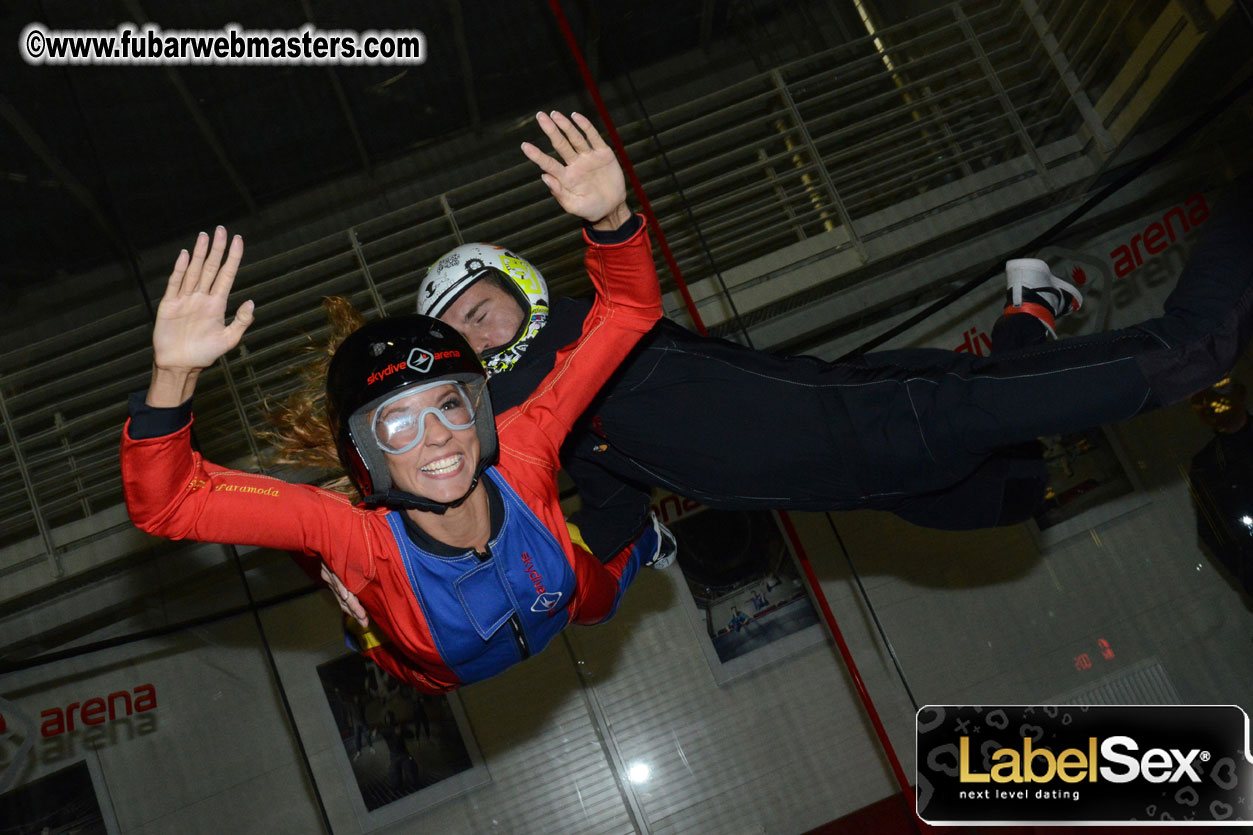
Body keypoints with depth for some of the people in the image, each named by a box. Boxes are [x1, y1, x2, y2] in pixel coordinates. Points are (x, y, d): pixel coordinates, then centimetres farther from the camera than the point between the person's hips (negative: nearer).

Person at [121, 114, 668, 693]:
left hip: (566, 603, 2)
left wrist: (610, 218, -55)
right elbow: (165, 504, -51)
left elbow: (627, 313, -36)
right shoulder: (358, 538, -45)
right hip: (442, 682, -2)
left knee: (597, 605, 35)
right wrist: (173, 376, -68)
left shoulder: (523, 455, -40)